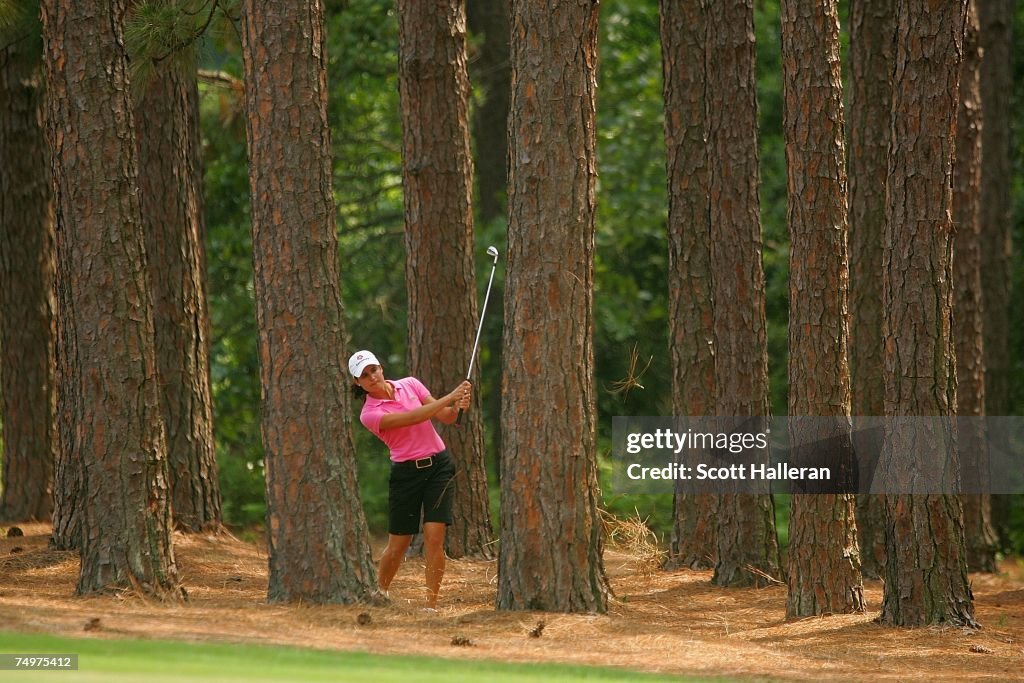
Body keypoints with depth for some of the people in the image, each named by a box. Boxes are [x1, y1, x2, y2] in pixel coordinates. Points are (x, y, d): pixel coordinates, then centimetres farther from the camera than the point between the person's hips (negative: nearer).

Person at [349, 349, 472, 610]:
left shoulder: (409, 384, 5)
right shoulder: (369, 414, -10)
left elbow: (445, 417, 4)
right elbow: (415, 417, -21)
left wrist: (457, 406, -19)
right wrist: (450, 397, -23)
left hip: (438, 465, 2)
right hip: (406, 473, -2)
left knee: (435, 537, -10)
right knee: (398, 544, 1)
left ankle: (431, 604, -8)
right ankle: (379, 594, 25)